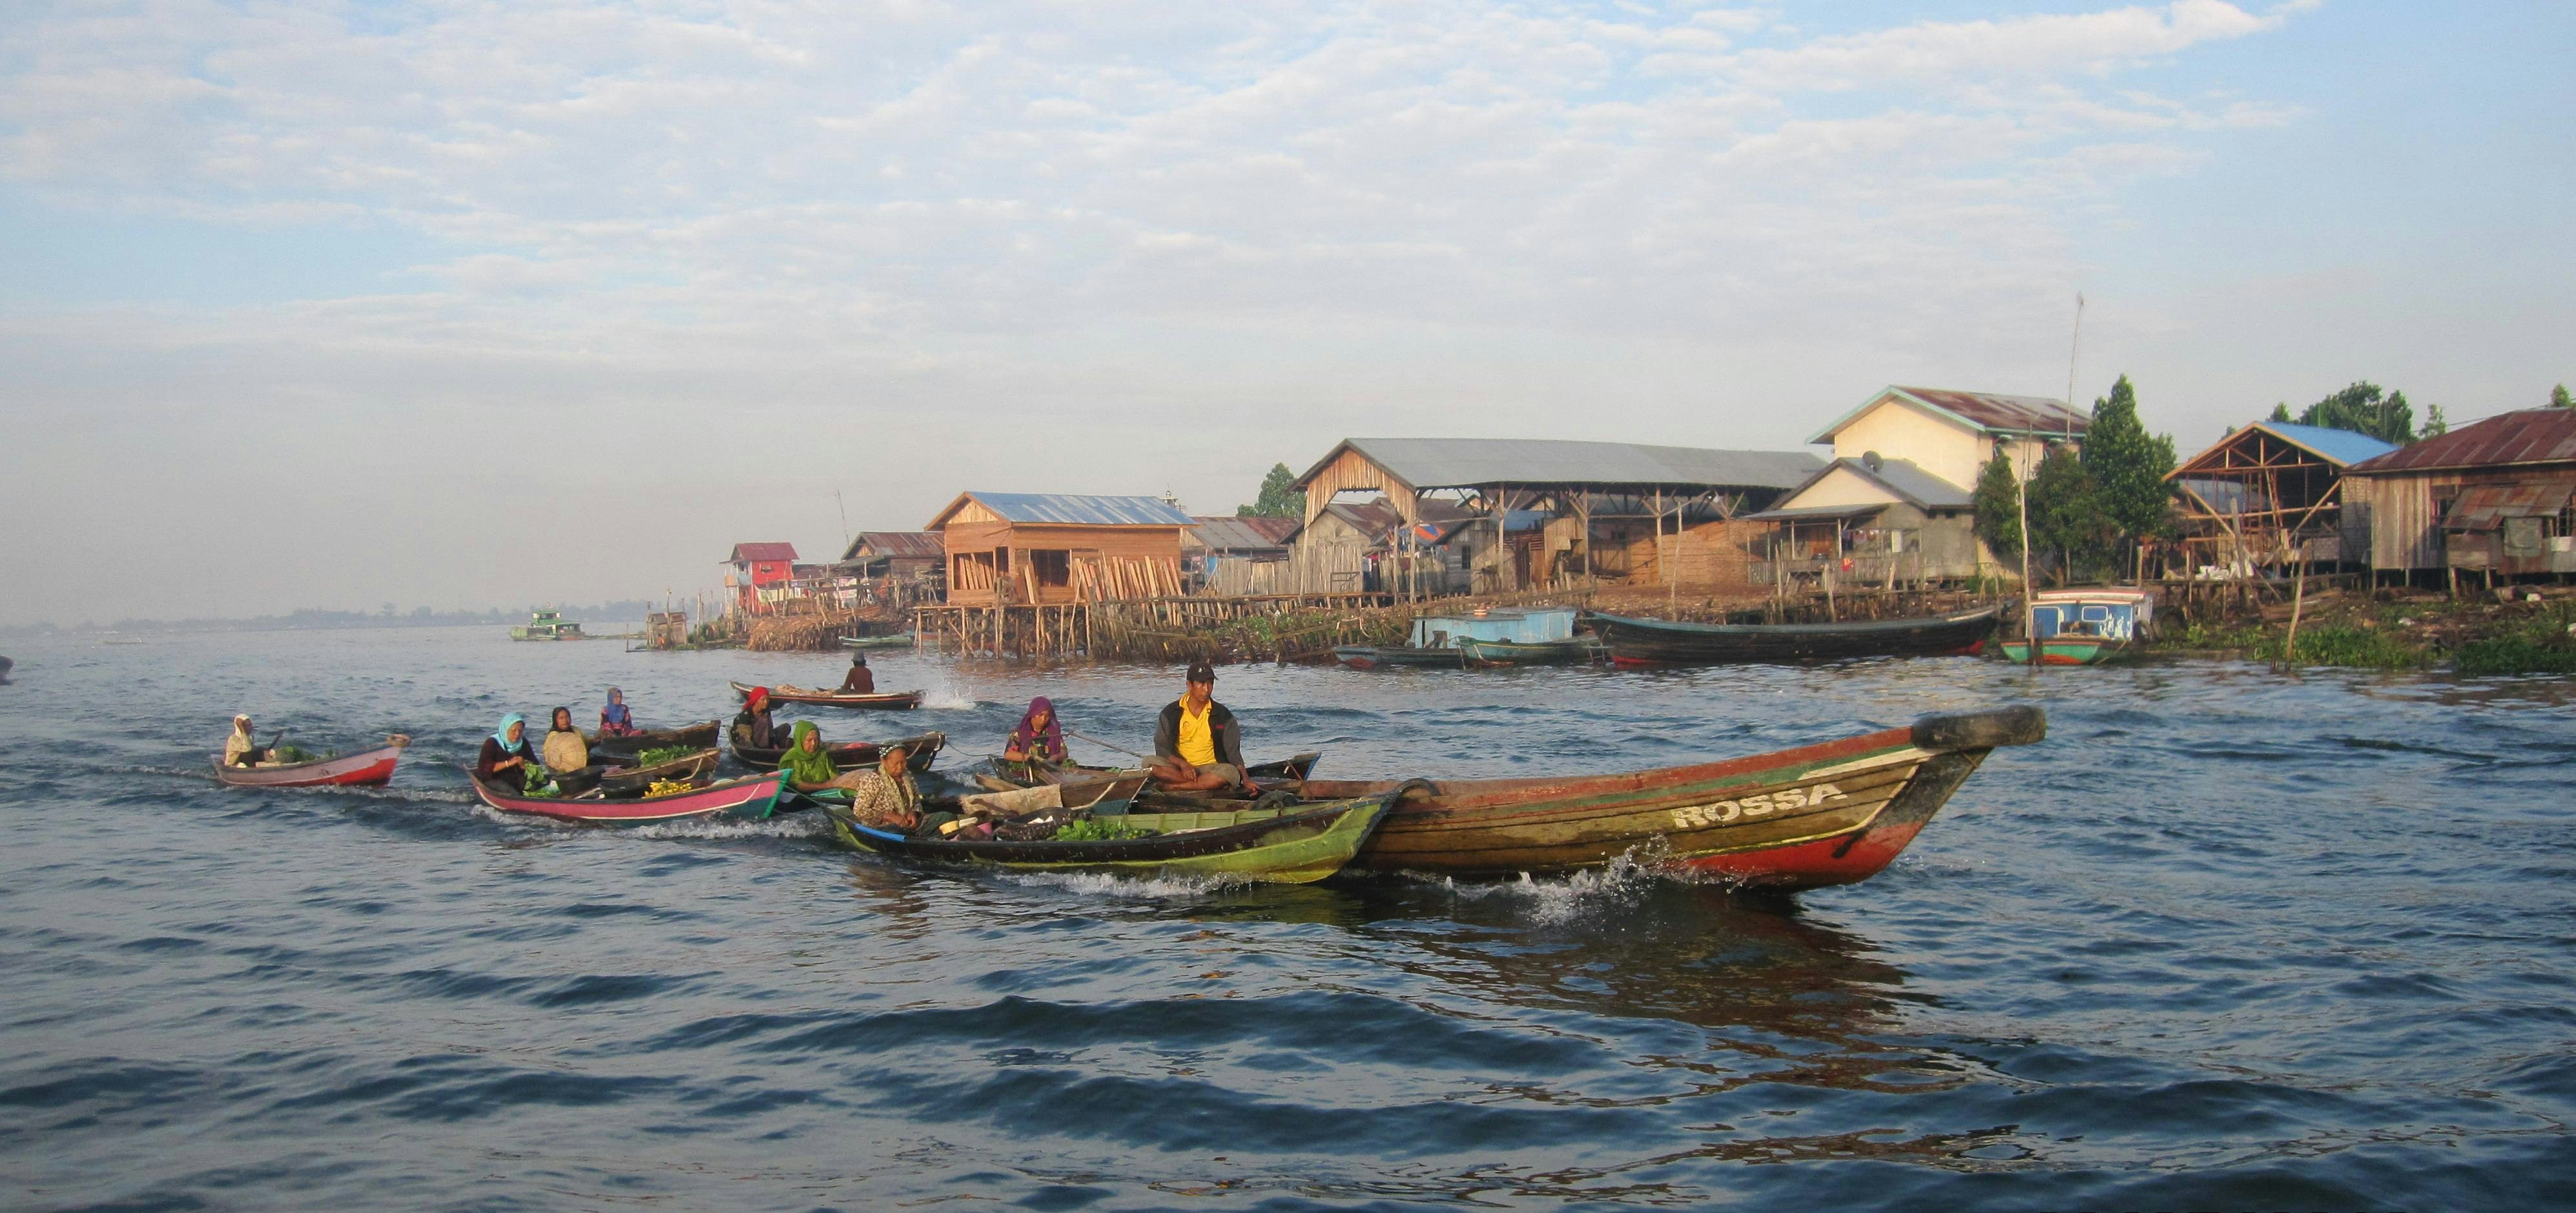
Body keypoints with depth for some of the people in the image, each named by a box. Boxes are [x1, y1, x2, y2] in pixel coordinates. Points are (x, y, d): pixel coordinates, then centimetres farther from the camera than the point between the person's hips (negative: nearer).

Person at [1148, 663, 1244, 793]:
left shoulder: (1222, 715, 4)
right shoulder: (1171, 713, 2)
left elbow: (1233, 751, 1)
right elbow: (1162, 747, -4)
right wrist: (1183, 765, -22)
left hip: (1209, 767, 0)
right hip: (1178, 768, 0)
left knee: (1230, 772, -34)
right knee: (1150, 763, -28)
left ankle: (1172, 787, -27)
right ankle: (1208, 783, -26)